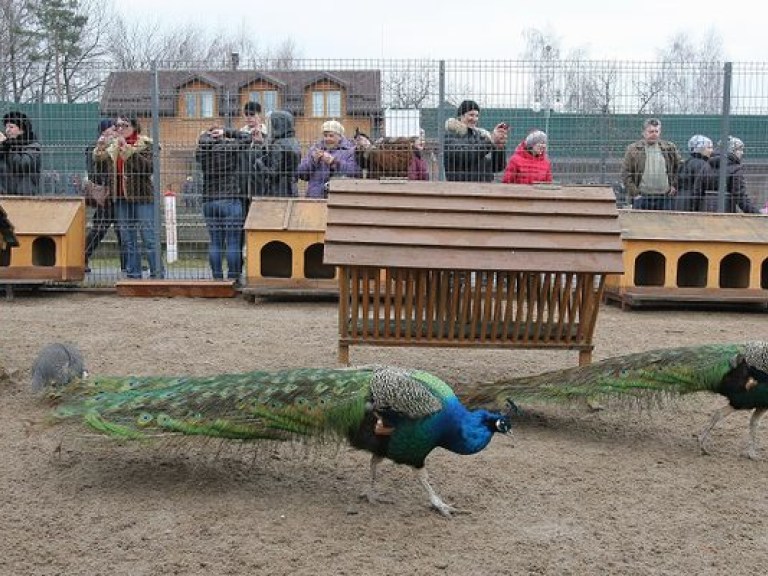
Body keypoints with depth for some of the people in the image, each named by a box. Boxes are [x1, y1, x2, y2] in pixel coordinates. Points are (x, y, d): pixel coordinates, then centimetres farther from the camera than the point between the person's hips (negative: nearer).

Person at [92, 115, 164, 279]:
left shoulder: (144, 144, -2)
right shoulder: (112, 145, 14)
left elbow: (148, 167, -19)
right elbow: (100, 170, 12)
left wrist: (127, 149, -22)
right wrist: (100, 151, -4)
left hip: (141, 197, -6)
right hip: (121, 198, 6)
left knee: (149, 238, -5)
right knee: (127, 240, 9)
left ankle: (157, 274, -1)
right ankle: (133, 274, 16)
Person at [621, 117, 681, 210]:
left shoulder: (670, 148, 8)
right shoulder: (633, 149, 1)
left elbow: (679, 167, 17)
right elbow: (625, 173, 0)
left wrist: (674, 186, 6)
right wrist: (634, 193, -6)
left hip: (665, 197, 2)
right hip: (642, 197, -2)